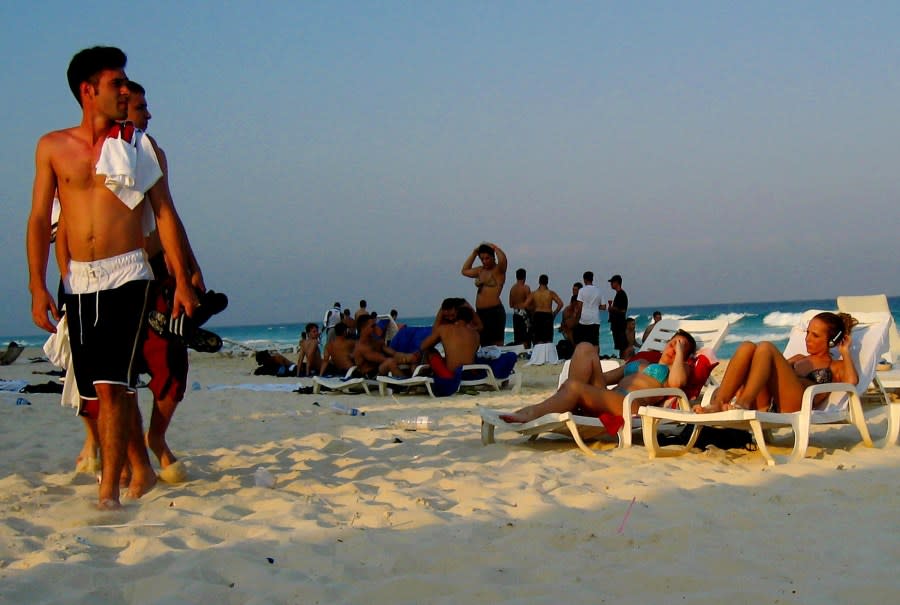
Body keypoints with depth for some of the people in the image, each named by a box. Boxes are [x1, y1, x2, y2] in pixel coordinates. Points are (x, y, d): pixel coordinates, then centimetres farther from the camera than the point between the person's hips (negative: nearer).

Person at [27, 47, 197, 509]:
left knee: (110, 385, -14)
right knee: (112, 386, 10)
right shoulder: (52, 147, 7)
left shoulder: (140, 145, 5)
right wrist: (37, 287, -2)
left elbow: (165, 214, 6)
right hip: (78, 280, 3)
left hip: (126, 275, -3)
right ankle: (141, 470, 30)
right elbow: (39, 220, 6)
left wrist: (182, 281, 2)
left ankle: (108, 491, -12)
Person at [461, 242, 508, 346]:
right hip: (480, 312, 7)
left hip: (495, 311, -7)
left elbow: (502, 258, -24)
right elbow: (465, 271, 28)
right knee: (484, 346, 5)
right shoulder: (480, 270, 17)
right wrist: (474, 253, 20)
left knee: (497, 345, -12)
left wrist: (494, 247, -6)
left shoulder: (499, 269, -4)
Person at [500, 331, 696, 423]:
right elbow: (605, 377, 32)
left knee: (574, 387, -29)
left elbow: (676, 382, -7)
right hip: (607, 396, 7)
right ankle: (561, 402, -22)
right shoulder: (640, 363, 39)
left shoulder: (676, 369, 20)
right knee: (585, 348, -6)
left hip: (630, 405, -7)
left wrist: (680, 352, 7)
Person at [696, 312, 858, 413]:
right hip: (767, 406, 5)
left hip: (793, 407, -5)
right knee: (747, 347, -15)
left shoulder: (836, 367, 23)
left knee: (765, 347, -21)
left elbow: (852, 381, 1)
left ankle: (742, 405, -40)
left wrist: (845, 352, 14)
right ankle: (717, 404, -34)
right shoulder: (799, 359, 40)